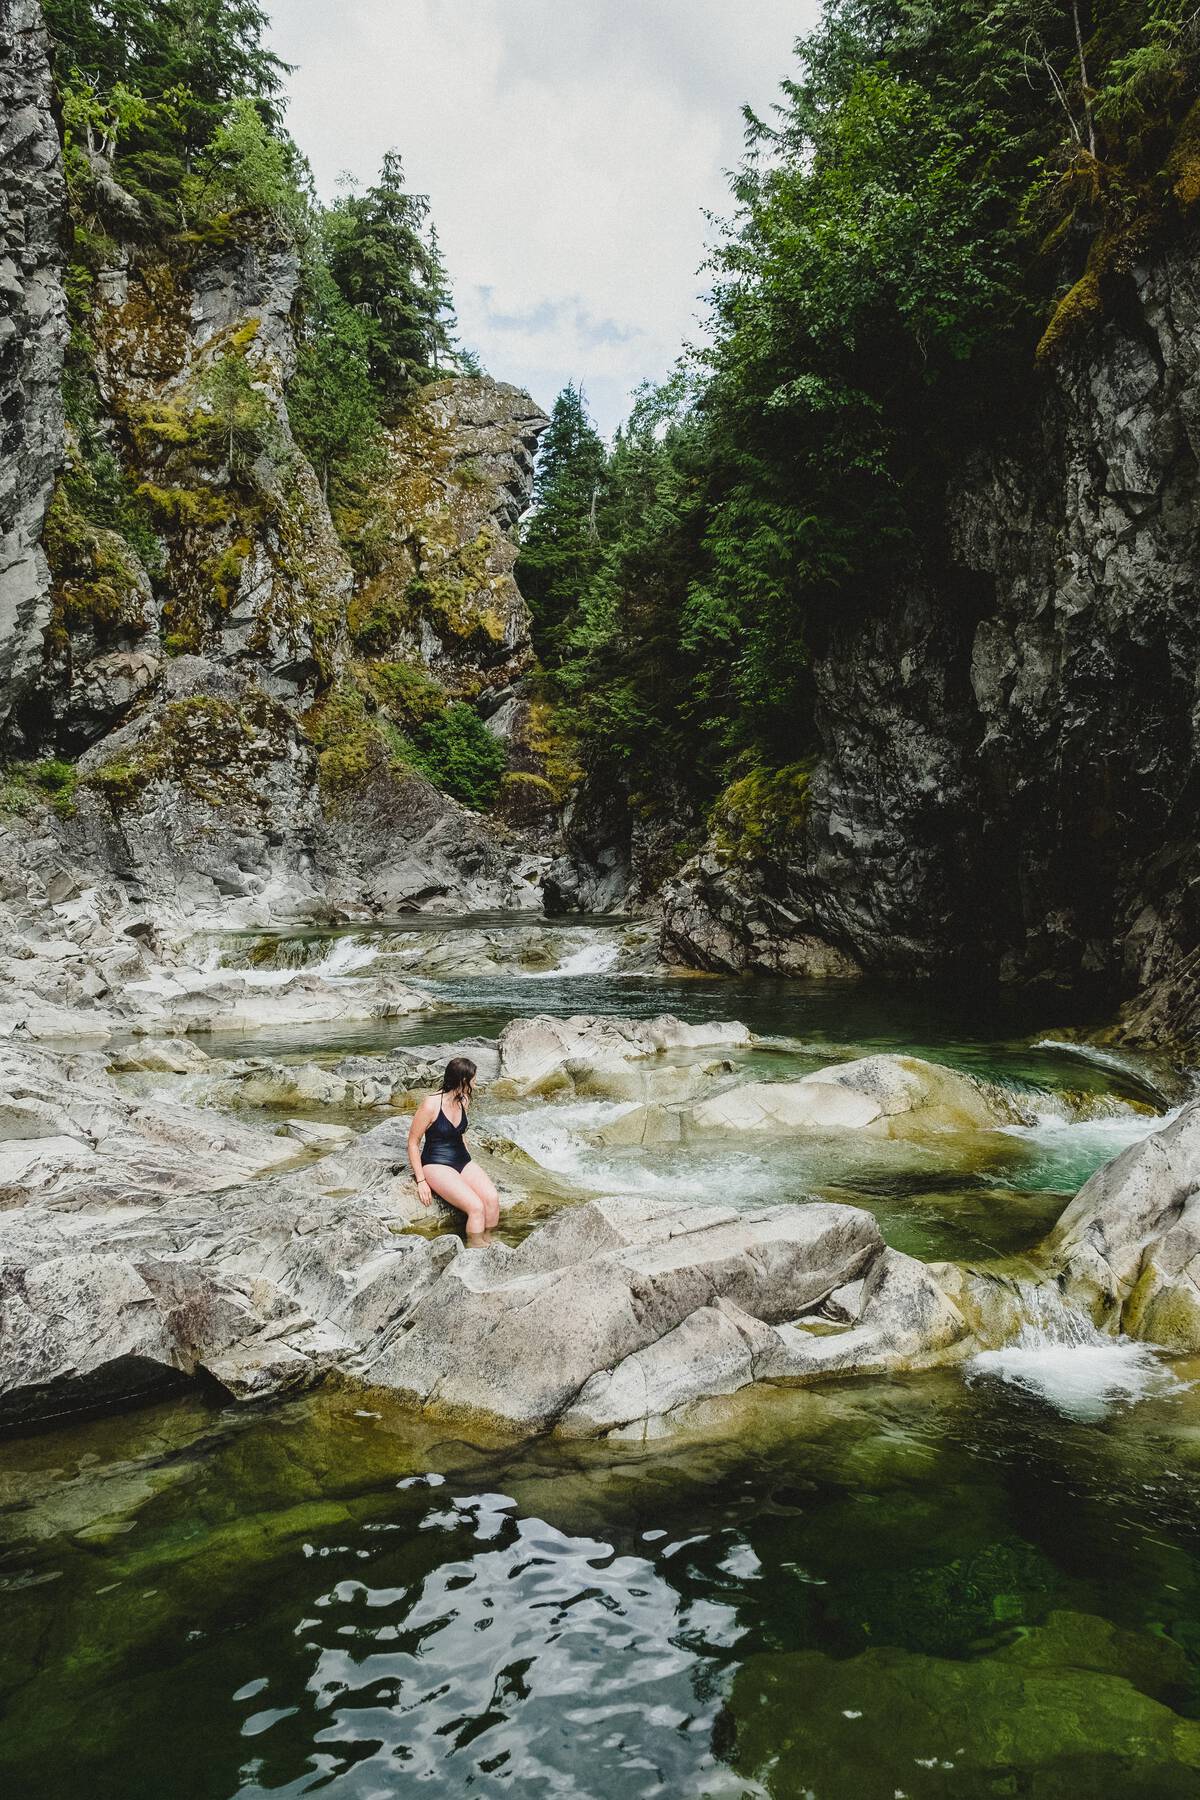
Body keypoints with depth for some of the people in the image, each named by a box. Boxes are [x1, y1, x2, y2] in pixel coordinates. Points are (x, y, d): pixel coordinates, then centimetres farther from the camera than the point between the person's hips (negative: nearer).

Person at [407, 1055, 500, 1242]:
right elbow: (413, 1143, -10)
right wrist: (421, 1181, -13)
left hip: (462, 1160, 6)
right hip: (436, 1164, -6)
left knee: (492, 1198, -21)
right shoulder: (431, 1104, -16)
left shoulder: (463, 1100, 6)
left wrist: (471, 1169, 15)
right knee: (476, 1206, -27)